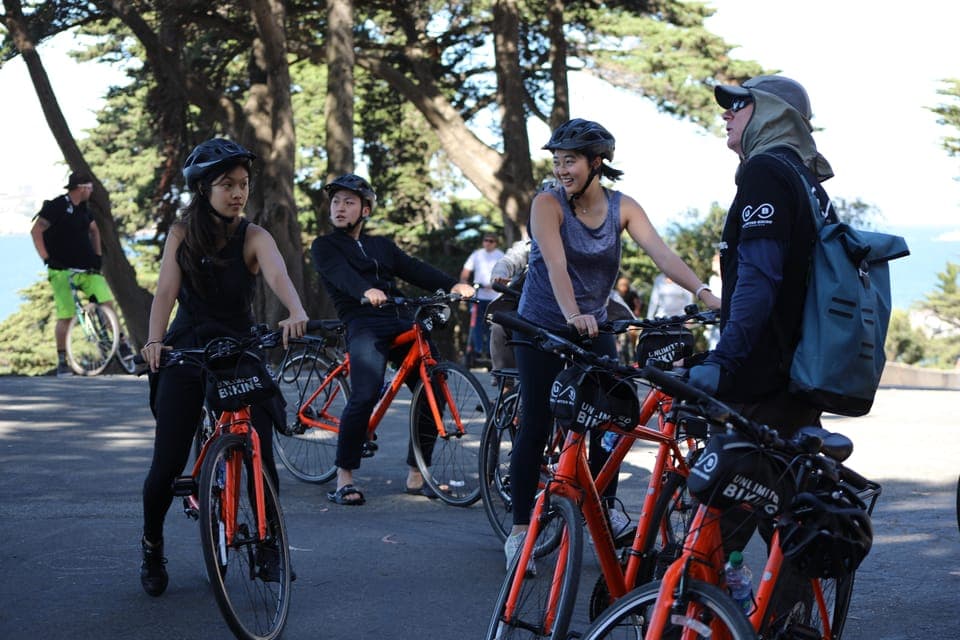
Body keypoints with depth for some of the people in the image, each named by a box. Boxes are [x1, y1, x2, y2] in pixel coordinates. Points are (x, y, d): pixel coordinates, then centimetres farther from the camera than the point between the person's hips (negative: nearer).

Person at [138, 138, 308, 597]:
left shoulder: (253, 237, -9)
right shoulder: (182, 233, -2)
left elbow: (277, 275, -29)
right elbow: (166, 289, -12)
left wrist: (296, 313, -49)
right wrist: (154, 341, -29)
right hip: (184, 354, 1)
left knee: (262, 459, -11)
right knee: (166, 467, -3)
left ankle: (267, 546, 11)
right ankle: (152, 549, 22)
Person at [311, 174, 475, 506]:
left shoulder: (381, 245, 25)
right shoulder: (325, 247, 11)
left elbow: (414, 269, 10)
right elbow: (340, 272, -11)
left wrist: (453, 285, -8)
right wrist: (366, 291, -34)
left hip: (400, 322, 5)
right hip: (363, 324, -5)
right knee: (364, 396, -25)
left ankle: (416, 475, 4)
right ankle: (344, 478, -14)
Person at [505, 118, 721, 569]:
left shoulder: (622, 208, -4)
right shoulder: (548, 204, -14)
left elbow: (661, 253, -17)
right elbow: (556, 264, -29)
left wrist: (704, 293, -32)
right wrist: (572, 315, -46)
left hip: (594, 328, 4)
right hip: (543, 328, -3)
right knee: (536, 427, -5)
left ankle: (605, 509, 19)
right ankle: (520, 529, 3)